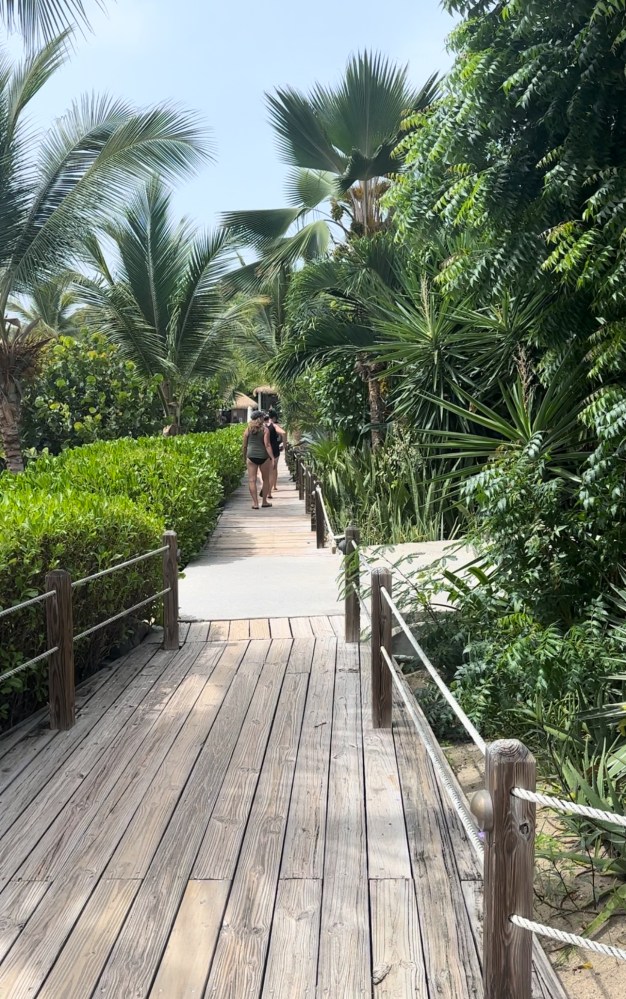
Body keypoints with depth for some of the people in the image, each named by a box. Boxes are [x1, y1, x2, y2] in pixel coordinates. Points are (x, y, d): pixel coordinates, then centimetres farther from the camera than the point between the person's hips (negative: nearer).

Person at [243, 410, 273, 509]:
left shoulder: (248, 430, 5)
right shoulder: (265, 430, -2)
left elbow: (244, 446, 7)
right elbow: (267, 445, -10)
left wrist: (245, 457, 19)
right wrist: (272, 458, -11)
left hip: (251, 456, 1)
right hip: (263, 456, -1)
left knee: (252, 480, 1)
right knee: (266, 479, 14)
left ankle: (255, 503, -4)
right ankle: (264, 501, 19)